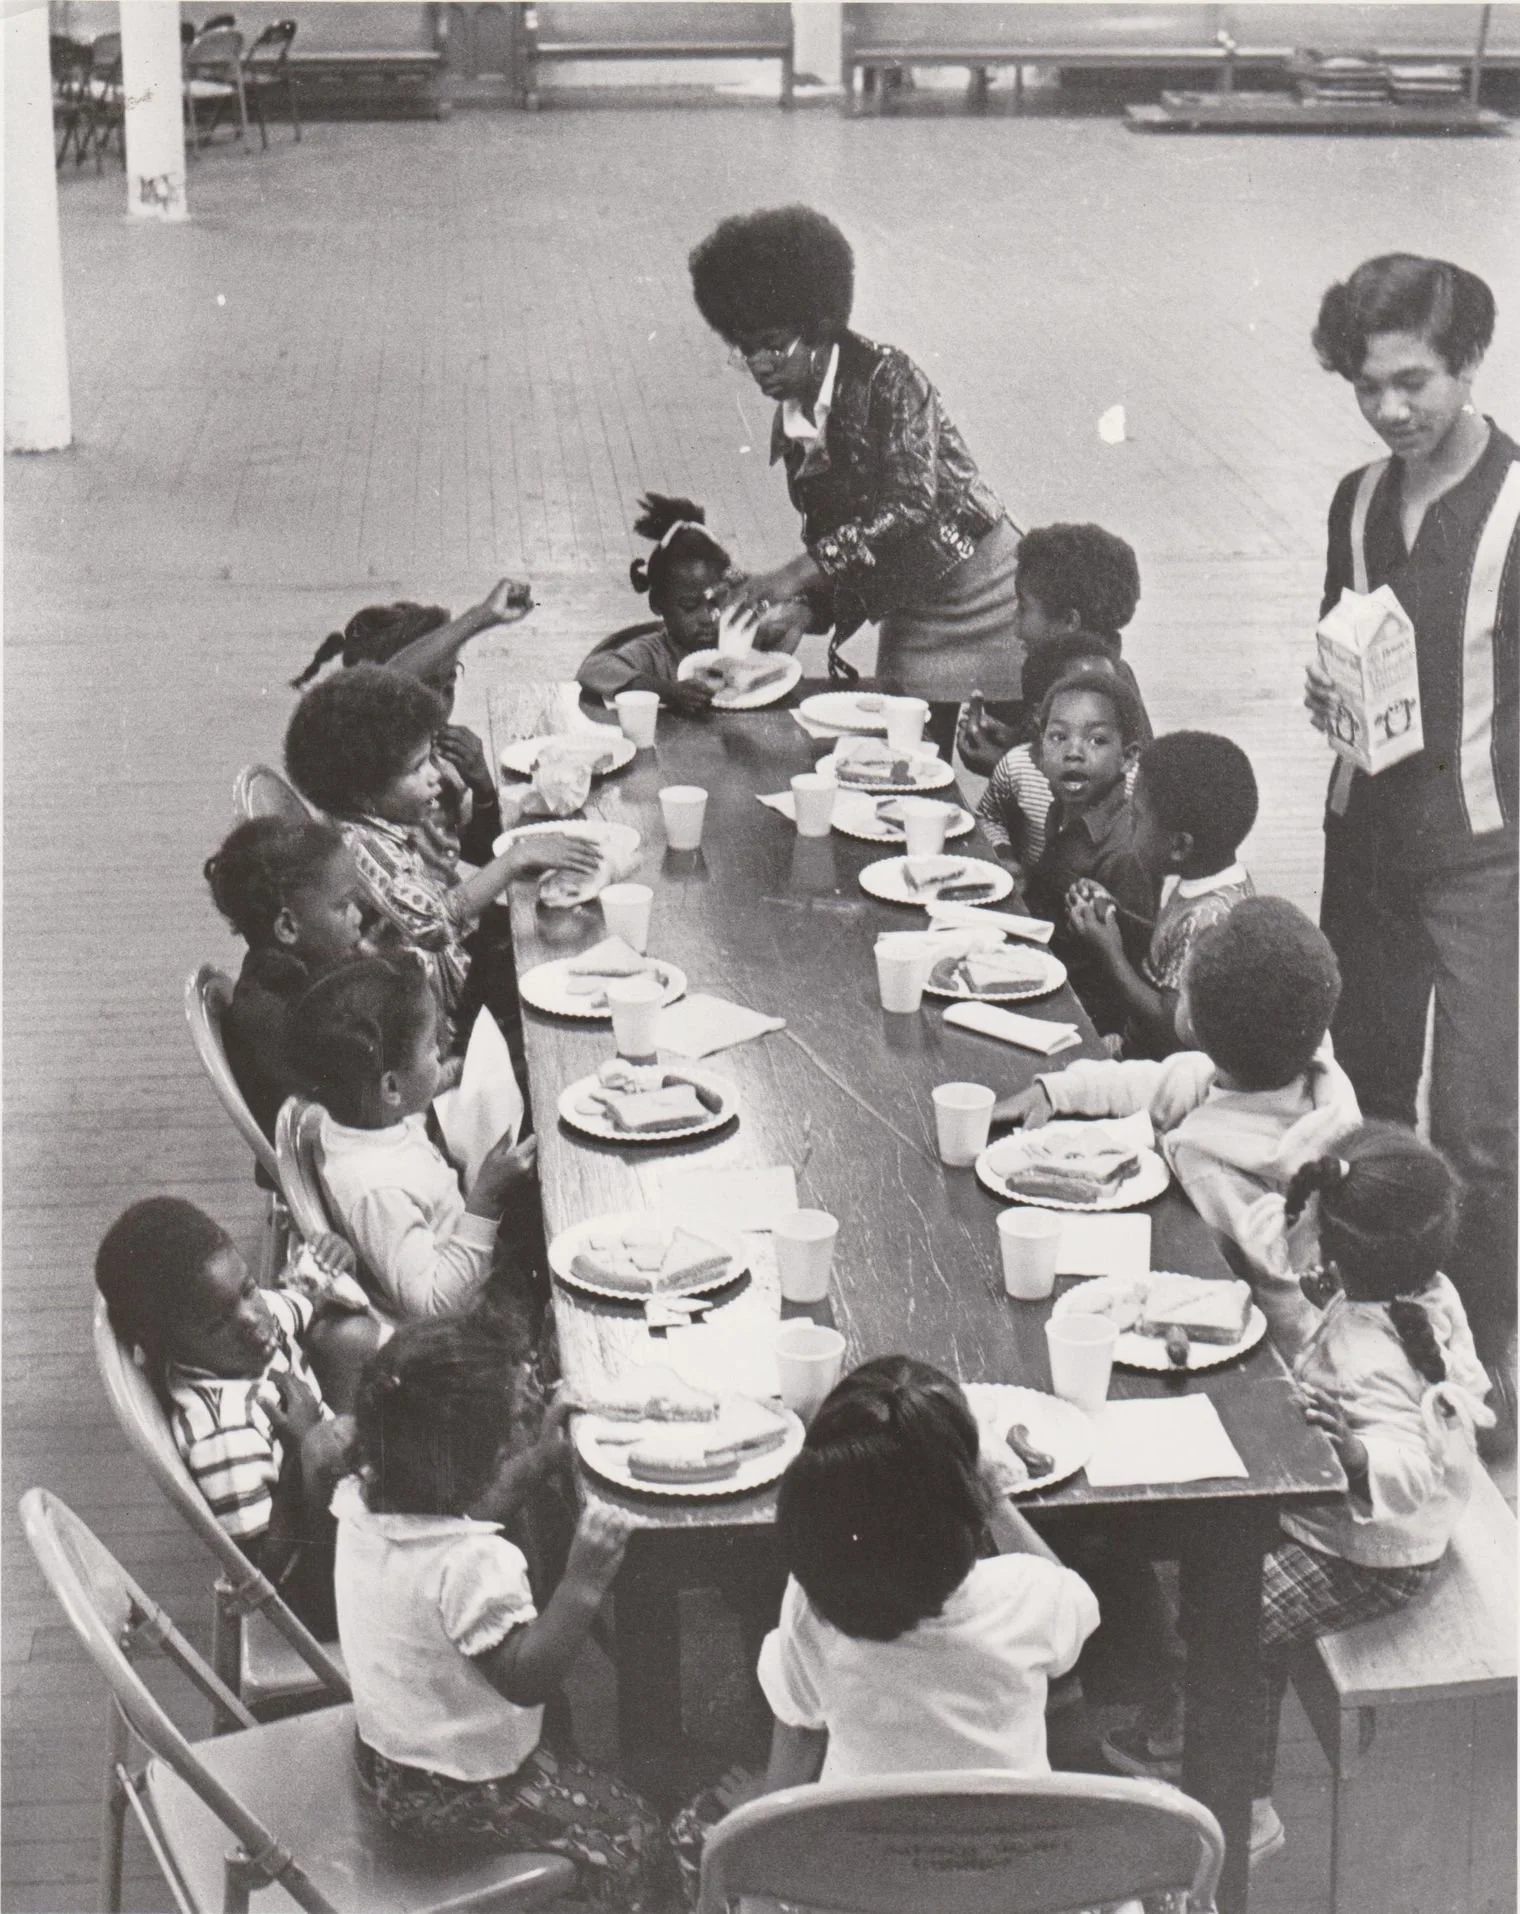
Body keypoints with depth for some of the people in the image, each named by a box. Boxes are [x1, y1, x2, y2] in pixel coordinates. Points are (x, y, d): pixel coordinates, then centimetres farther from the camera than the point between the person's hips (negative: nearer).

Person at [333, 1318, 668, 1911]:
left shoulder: (361, 1500, -9)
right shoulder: (474, 1564, -35)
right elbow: (526, 1678, -33)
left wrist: (536, 1462, 11)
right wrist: (583, 1584, -35)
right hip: (456, 1792, -9)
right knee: (630, 1838, 0)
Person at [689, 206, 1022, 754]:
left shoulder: (886, 378, -15)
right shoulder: (790, 426, 6)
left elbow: (911, 502, -27)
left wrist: (798, 573, -31)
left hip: (979, 599, -7)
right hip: (909, 622, 7)